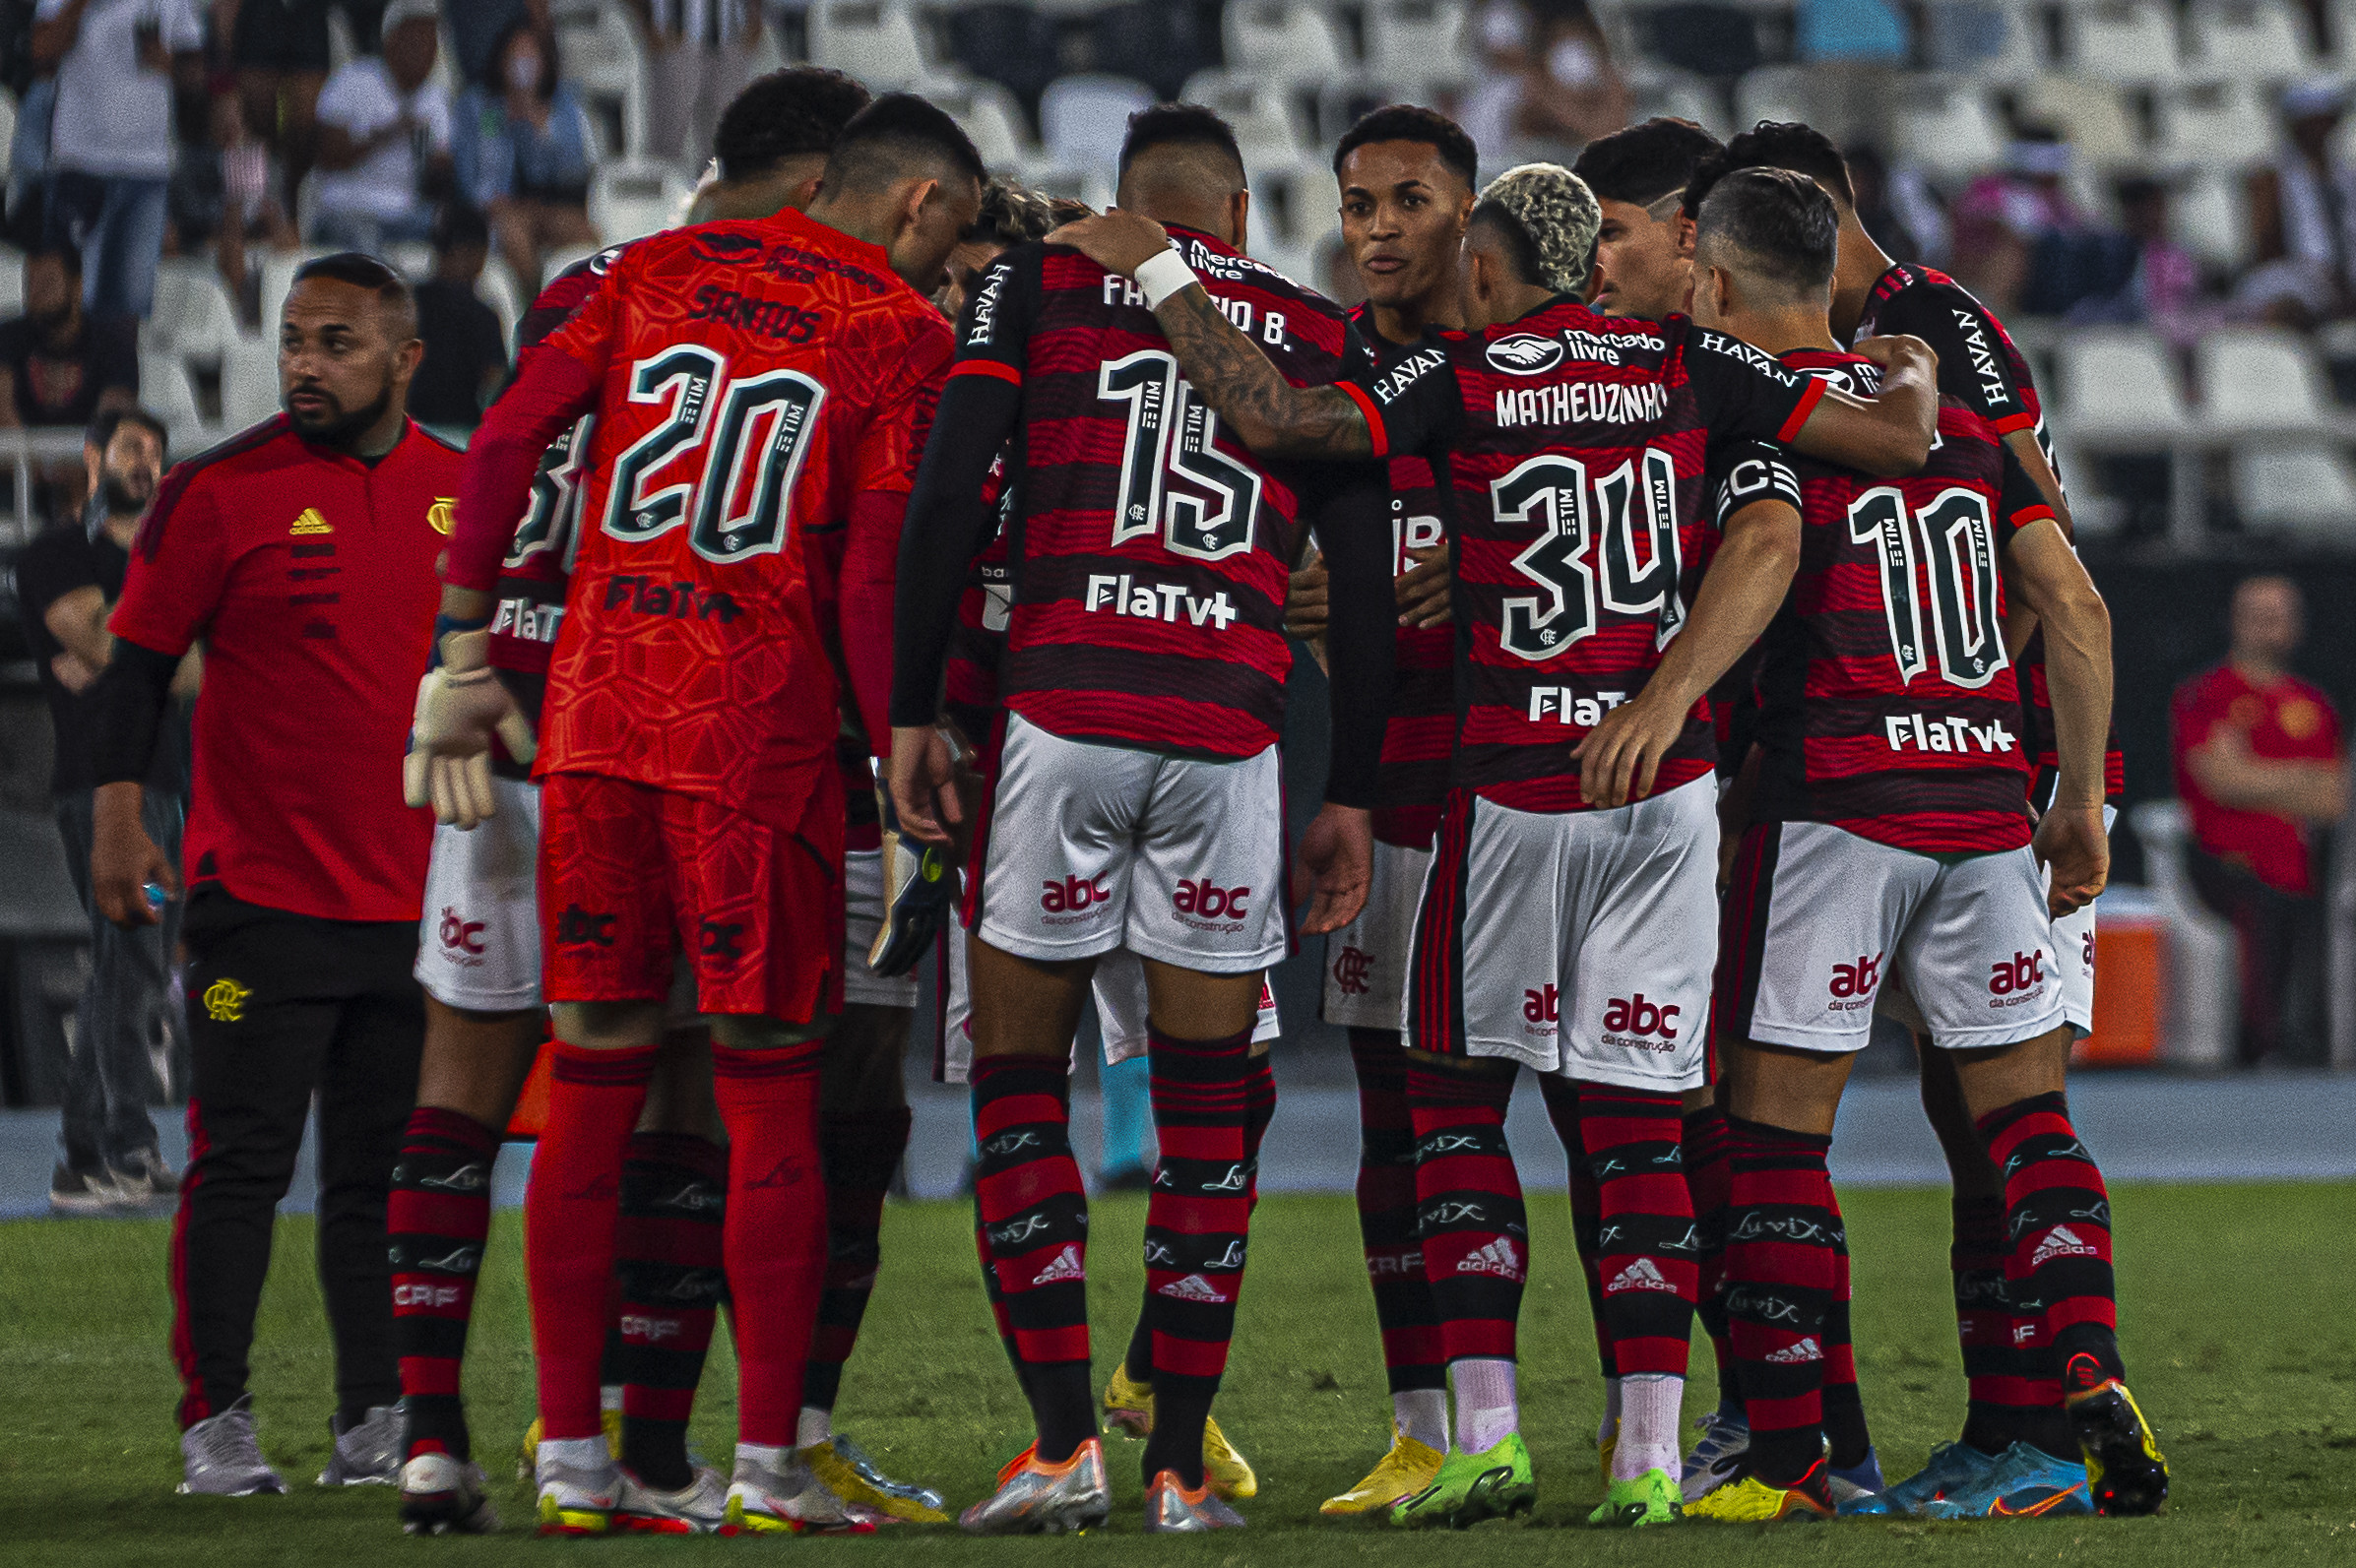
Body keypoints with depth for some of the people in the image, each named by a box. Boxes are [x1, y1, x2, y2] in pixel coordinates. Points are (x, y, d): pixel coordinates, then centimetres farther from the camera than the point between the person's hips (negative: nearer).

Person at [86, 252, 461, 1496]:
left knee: (384, 1174, 7)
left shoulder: (466, 494, 9)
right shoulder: (223, 491, -4)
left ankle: (374, 1417, 13)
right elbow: (140, 660, -2)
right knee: (242, 1161, -4)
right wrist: (119, 819, -9)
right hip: (260, 893, -4)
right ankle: (215, 1418, 1)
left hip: (418, 901, 4)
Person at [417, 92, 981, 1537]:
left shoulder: (661, 268, 13)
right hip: (760, 734, -4)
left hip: (595, 712, 4)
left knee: (595, 1084, 8)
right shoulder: (900, 332, 0)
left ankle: (572, 1459, 8)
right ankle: (768, 1469, 1)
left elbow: (507, 444, 6)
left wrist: (466, 649, 11)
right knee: (772, 1096, 3)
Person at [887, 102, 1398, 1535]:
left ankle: (1066, 1441, -1)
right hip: (1231, 731, 1)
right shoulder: (1320, 337, 16)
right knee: (1209, 1099, 10)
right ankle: (1181, 1462, 8)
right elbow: (1365, 587, 12)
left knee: (1021, 1079, 8)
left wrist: (914, 714, 5)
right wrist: (1352, 799, 16)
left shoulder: (1038, 285, 11)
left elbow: (948, 495, 1)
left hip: (1064, 712, -1)